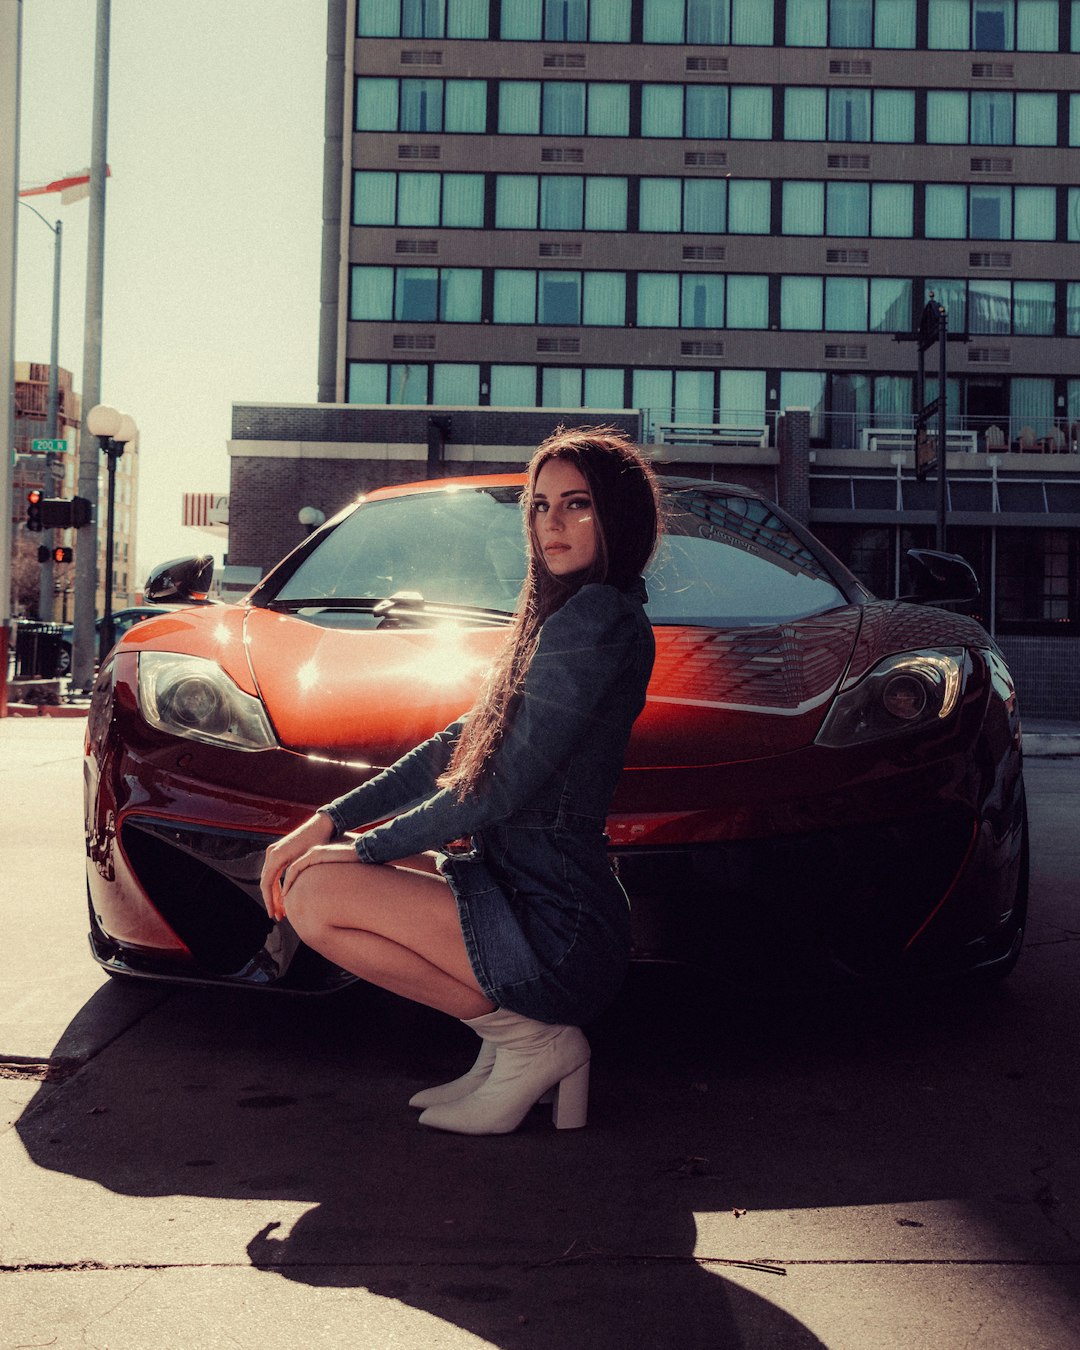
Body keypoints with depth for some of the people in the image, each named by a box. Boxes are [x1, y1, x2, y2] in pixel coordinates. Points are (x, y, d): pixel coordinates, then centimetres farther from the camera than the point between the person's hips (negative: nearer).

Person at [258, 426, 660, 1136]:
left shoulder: (597, 618, -16)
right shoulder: (564, 616, 15)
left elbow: (505, 785, -18)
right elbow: (462, 744, 15)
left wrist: (367, 847, -7)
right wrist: (328, 820, 7)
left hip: (558, 931, -10)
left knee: (316, 896, -15)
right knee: (310, 869, 17)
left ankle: (528, 1041, -3)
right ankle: (516, 1036, 11)